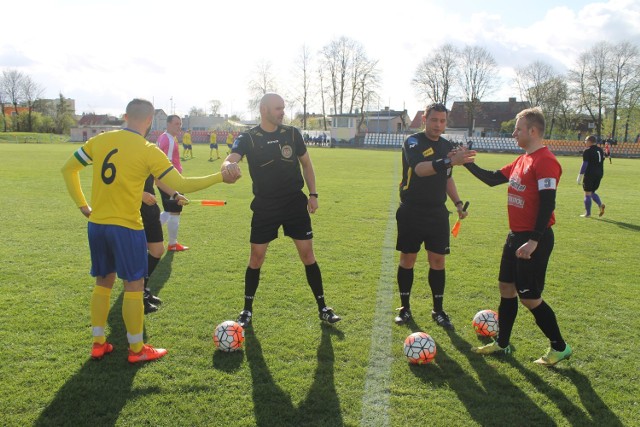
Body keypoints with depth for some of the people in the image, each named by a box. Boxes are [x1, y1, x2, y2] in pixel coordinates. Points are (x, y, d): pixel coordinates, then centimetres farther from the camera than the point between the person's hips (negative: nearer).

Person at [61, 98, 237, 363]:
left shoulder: (100, 140, 4)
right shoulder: (148, 151, -12)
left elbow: (68, 169, 12)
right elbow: (181, 185, -14)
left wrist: (82, 205, 16)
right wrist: (220, 177, -6)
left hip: (96, 224, 6)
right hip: (126, 227, -6)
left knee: (103, 282, 18)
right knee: (134, 286, 6)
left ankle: (98, 343, 27)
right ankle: (137, 349, 16)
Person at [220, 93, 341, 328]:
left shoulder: (292, 133, 1)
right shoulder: (247, 138, -7)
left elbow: (306, 163, 11)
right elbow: (229, 160, -22)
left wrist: (313, 194, 6)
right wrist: (228, 165, -47)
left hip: (295, 203, 1)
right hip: (265, 207, -1)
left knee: (307, 254, 2)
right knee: (256, 258, 4)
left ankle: (322, 308, 15)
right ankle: (247, 310, 21)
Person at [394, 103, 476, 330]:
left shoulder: (447, 146, 10)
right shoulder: (413, 142, -10)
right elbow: (420, 169, -30)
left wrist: (457, 202, 12)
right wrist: (449, 161, -43)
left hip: (438, 213, 5)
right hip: (411, 213, -4)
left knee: (438, 261, 5)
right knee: (407, 259, 5)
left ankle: (438, 310, 19)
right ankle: (405, 307, 20)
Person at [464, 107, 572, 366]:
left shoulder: (545, 161, -17)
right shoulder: (522, 160, 12)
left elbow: (547, 203, -22)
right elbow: (492, 179, 19)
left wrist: (534, 240, -25)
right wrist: (467, 163, 14)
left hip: (534, 239, -9)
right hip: (516, 236, 9)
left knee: (529, 297, -2)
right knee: (506, 288, 14)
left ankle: (560, 348, 17)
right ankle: (502, 344, 27)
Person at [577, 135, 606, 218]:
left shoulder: (587, 151, -11)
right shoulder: (600, 150, 13)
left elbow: (584, 164, -14)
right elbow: (601, 163, 17)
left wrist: (579, 177, -10)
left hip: (590, 174, -7)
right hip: (599, 174, 8)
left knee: (587, 193, 1)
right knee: (592, 192, 20)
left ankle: (587, 213, 4)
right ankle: (600, 204, -4)